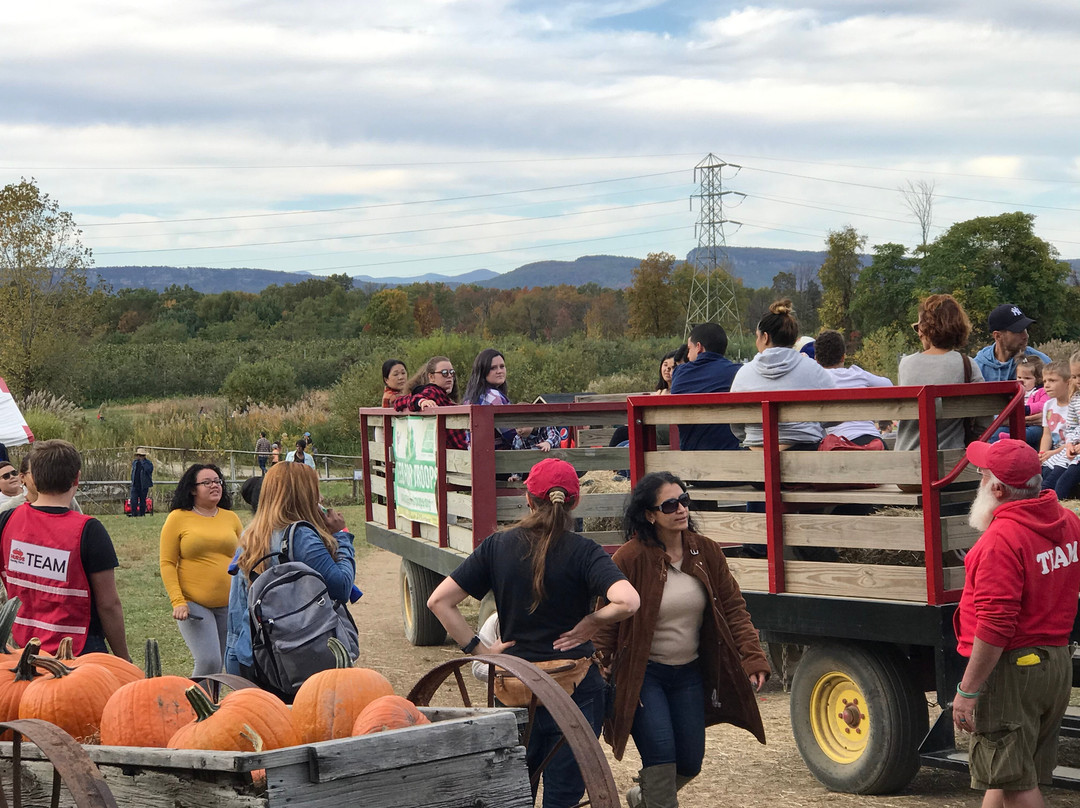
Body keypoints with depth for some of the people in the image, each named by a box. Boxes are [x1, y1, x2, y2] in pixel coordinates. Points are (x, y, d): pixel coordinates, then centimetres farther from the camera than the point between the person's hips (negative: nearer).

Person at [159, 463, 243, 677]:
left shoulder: (231, 518, 10)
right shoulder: (178, 518, -2)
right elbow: (167, 563, -4)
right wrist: (178, 601, -13)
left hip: (230, 605, 4)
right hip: (193, 604, -4)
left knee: (220, 663, 8)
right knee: (208, 660, -18)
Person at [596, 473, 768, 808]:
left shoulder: (707, 552, -2)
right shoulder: (630, 559, -17)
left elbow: (733, 607, 1)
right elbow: (606, 622, -13)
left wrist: (752, 657, -10)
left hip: (690, 673, 5)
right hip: (642, 674, -5)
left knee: (690, 762, 10)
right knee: (661, 754, -15)